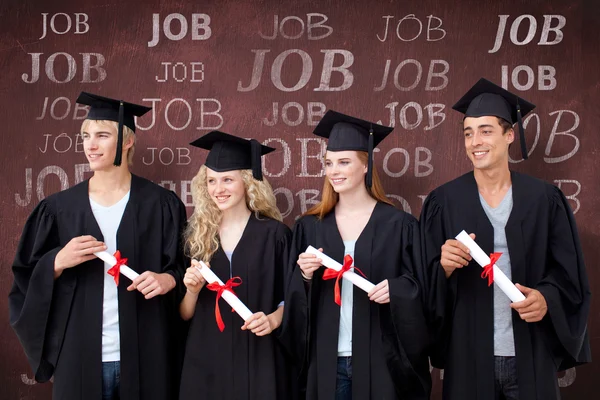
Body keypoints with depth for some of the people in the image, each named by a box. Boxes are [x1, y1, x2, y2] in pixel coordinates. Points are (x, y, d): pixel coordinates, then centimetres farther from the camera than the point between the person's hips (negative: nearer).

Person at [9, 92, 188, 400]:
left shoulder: (159, 204, -1)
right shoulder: (60, 208, 3)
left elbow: (183, 268, 3)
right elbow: (26, 280, 4)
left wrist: (167, 279, -17)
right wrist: (58, 262, -14)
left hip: (144, 354, -1)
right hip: (79, 355, 1)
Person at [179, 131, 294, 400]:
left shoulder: (273, 233, -4)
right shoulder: (197, 234, 5)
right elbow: (184, 315, 8)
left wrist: (273, 320, -17)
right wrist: (192, 290, -11)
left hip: (258, 358, -2)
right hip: (205, 360, 3)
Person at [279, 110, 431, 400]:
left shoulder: (398, 224, -3)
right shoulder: (310, 227, 5)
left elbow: (421, 289, -2)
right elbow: (293, 299, 7)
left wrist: (397, 290, -21)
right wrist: (305, 277, -12)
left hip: (379, 359, -2)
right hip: (327, 360, 3)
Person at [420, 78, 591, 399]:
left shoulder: (545, 199, 1)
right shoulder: (444, 201, 0)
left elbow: (568, 274, 2)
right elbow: (427, 281, 0)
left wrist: (547, 298, -16)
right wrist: (445, 267, -20)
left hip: (530, 356, 0)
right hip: (468, 356, 0)